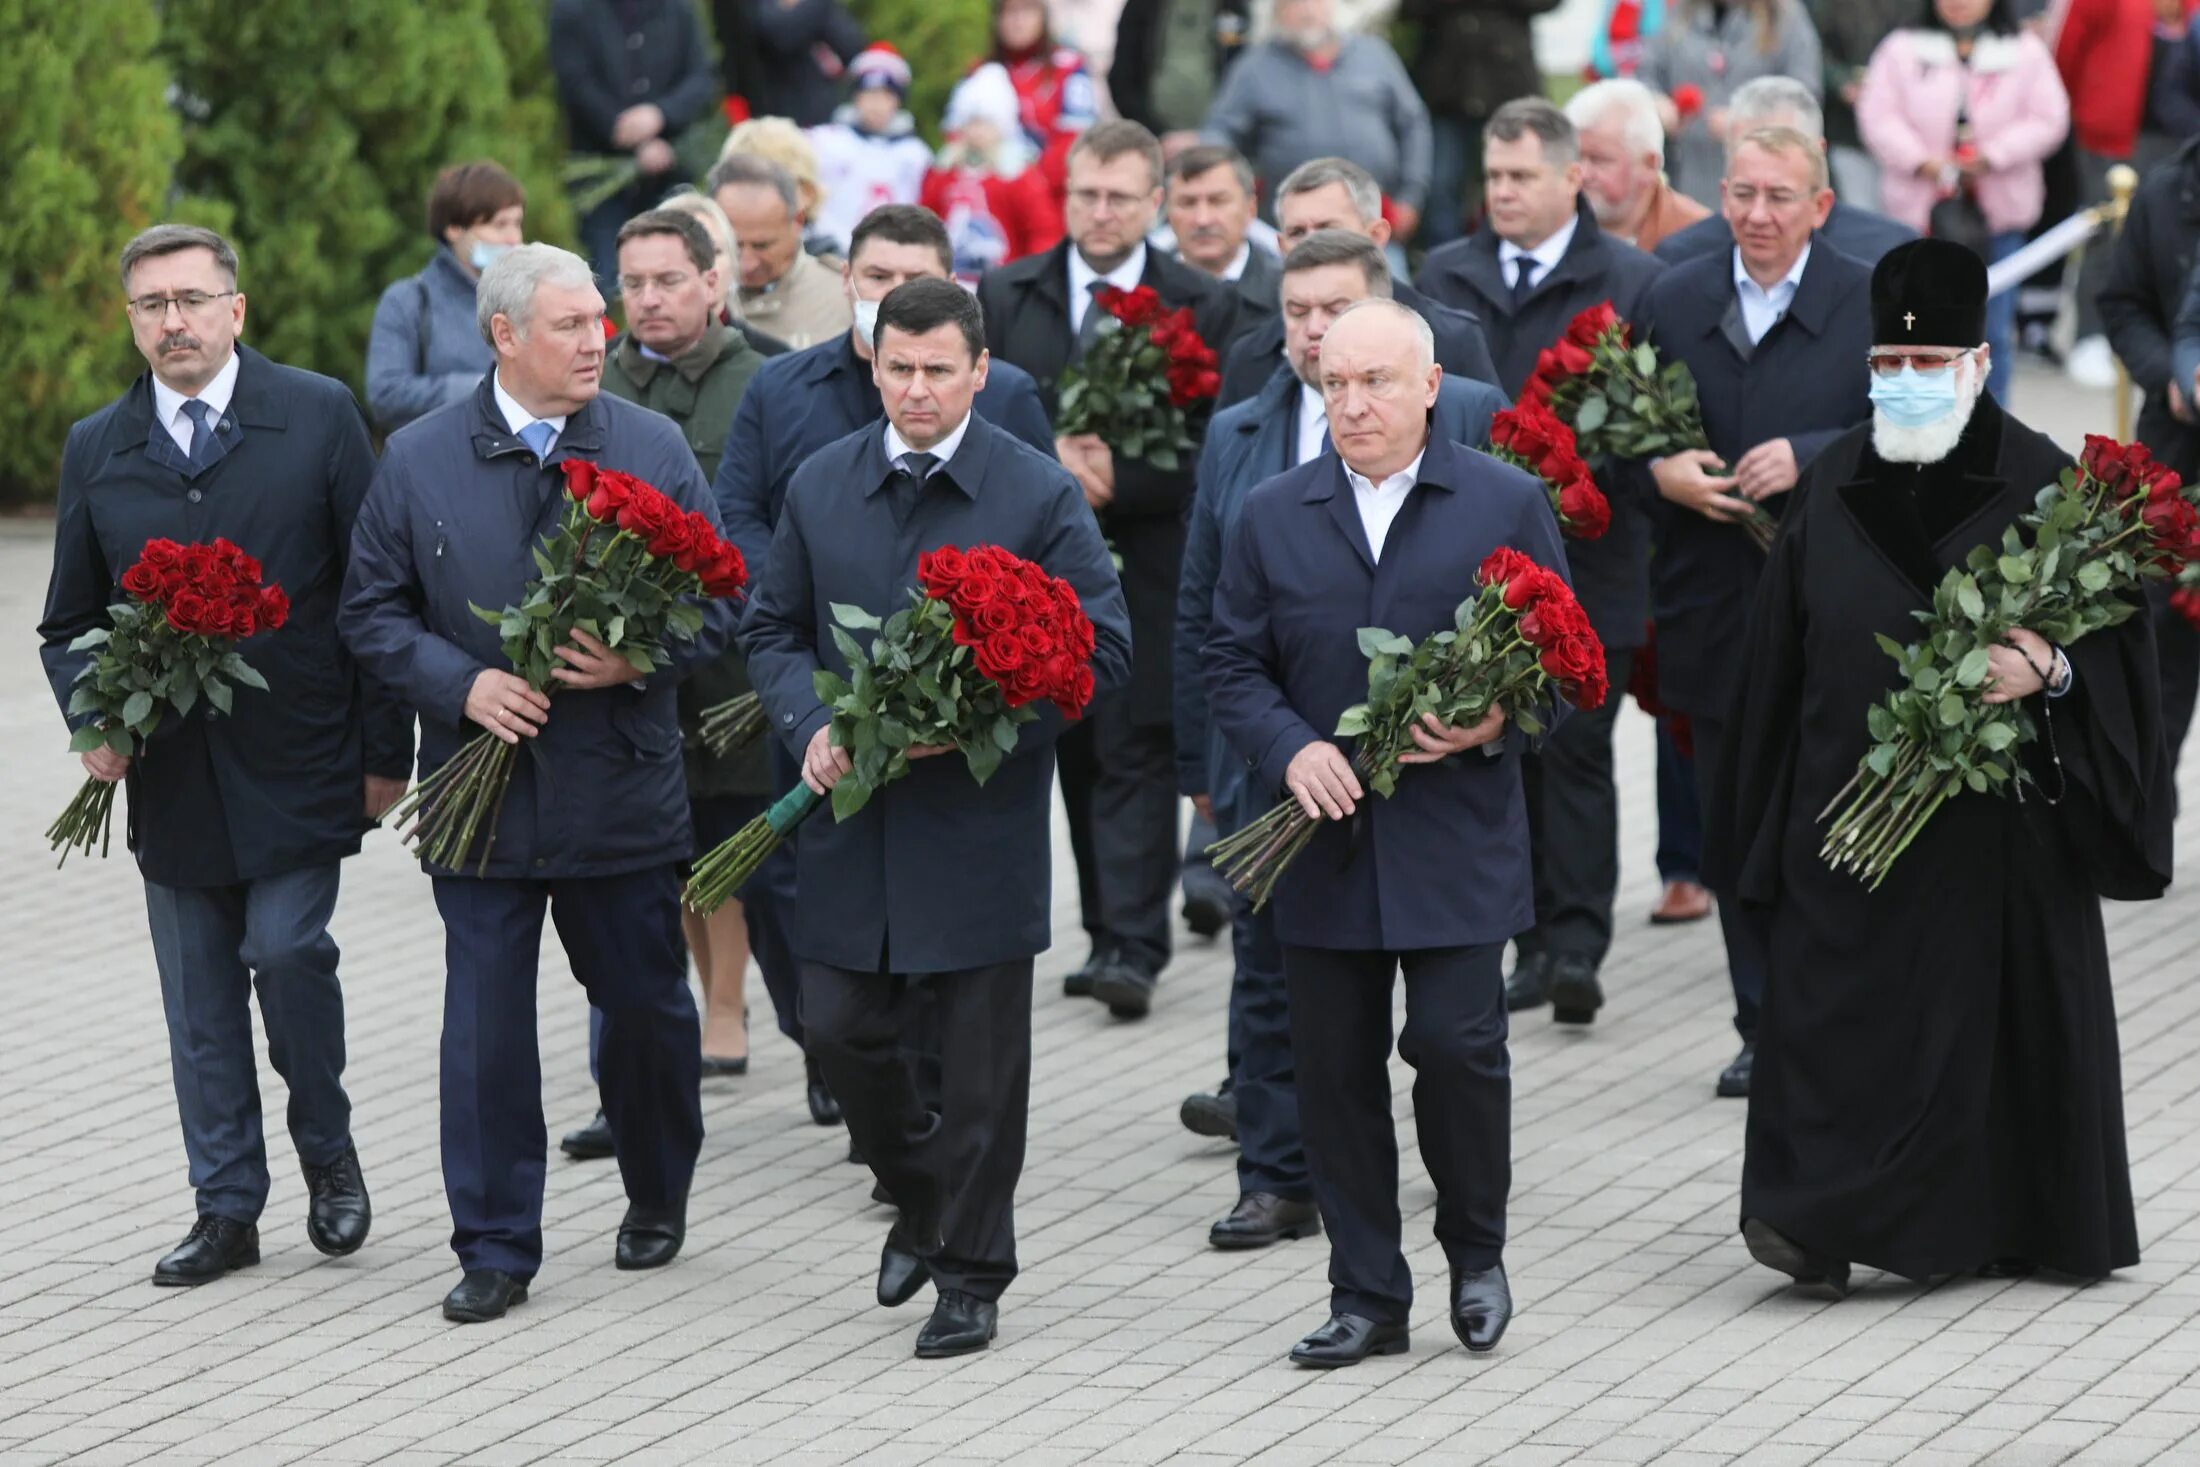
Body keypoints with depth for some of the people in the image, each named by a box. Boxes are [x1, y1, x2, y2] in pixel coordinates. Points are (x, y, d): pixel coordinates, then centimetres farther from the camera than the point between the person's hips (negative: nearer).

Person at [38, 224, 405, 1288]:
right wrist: (92, 719, -6)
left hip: (295, 764, -3)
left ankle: (327, 1151, 11)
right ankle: (227, 1209, 16)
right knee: (199, 1000, 7)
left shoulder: (319, 418, -2)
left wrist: (384, 749, -3)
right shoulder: (97, 451, 7)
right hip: (170, 782, 3)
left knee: (287, 950, -13)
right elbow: (69, 622, 13)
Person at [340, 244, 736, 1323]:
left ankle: (657, 1198, 33)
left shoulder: (654, 450, 1)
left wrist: (640, 660, -16)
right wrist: (460, 683, -13)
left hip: (622, 786, 1)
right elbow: (372, 614, 3)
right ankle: (495, 1249, 7)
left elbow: (717, 602, 3)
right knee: (485, 1023, -1)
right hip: (481, 788, -1)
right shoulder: (416, 461, -1)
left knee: (647, 1007, 10)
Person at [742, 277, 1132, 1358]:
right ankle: (920, 1197, 31)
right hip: (853, 819, 3)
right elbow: (773, 630, 13)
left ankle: (971, 1272, 14)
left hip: (981, 815, -3)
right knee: (840, 1029, 4)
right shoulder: (820, 487, 5)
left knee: (981, 1060, 2)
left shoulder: (1041, 495, -6)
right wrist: (812, 725, -7)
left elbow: (1101, 647, -6)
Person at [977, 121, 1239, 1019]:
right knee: (1076, 754, 8)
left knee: (1136, 755, -8)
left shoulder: (1200, 308, 0)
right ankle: (1111, 932, 18)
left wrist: (1112, 478, -16)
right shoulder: (1006, 296, 9)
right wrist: (1050, 456, -11)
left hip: (1146, 566, -3)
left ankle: (1132, 947, -11)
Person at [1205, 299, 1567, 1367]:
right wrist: (1291, 751, -11)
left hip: (1456, 839, -2)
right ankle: (1366, 1296, 14)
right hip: (1324, 840, 3)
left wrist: (1498, 724, -15)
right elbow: (1232, 667, 7)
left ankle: (1476, 1250, 16)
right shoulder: (1271, 517, 9)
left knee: (1456, 1043, -9)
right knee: (1333, 1069, 4)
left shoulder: (1507, 505, 3)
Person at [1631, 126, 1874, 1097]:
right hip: (1716, 610, 4)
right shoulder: (1672, 303, 8)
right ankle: (1765, 1028, 19)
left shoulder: (1871, 303, -3)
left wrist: (1809, 458, -22)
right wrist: (1660, 472, -10)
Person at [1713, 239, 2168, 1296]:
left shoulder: (2042, 484, -3)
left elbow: (2116, 626, -2)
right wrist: (1770, 828, 9)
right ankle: (1822, 1221, 0)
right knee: (1836, 1005, -2)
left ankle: (1997, 1224, 13)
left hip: (1996, 808, -3)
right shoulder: (1833, 488, 7)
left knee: (1994, 1001, 3)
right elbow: (1779, 660, 11)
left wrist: (2050, 670, -24)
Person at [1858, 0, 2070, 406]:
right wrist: (1920, 160, -14)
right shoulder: (1902, 49, 4)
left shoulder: (2025, 52, 4)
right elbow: (1878, 116, -1)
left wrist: (1993, 156, -12)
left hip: (1997, 212, 0)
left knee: (1993, 330, 5)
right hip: (1922, 206, 0)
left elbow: (2048, 120, -1)